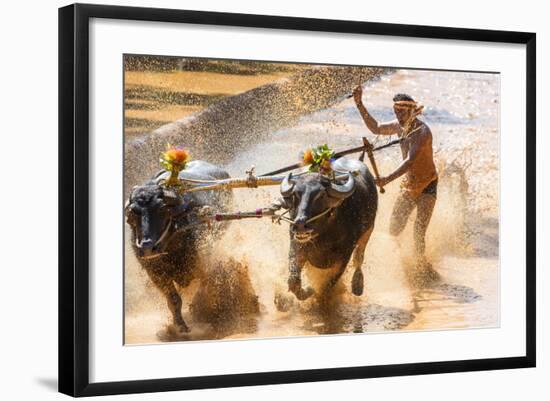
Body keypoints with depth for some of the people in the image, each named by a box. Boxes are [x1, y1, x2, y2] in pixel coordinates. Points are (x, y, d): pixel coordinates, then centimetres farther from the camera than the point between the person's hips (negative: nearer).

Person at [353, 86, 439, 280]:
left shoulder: (422, 131, -24)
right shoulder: (399, 126, -1)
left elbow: (410, 161, -33)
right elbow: (376, 128, 10)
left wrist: (387, 179, -44)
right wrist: (359, 104, 0)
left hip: (427, 185, -7)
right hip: (408, 185, 7)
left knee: (419, 232, -14)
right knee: (394, 230, 4)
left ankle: (422, 264, 7)